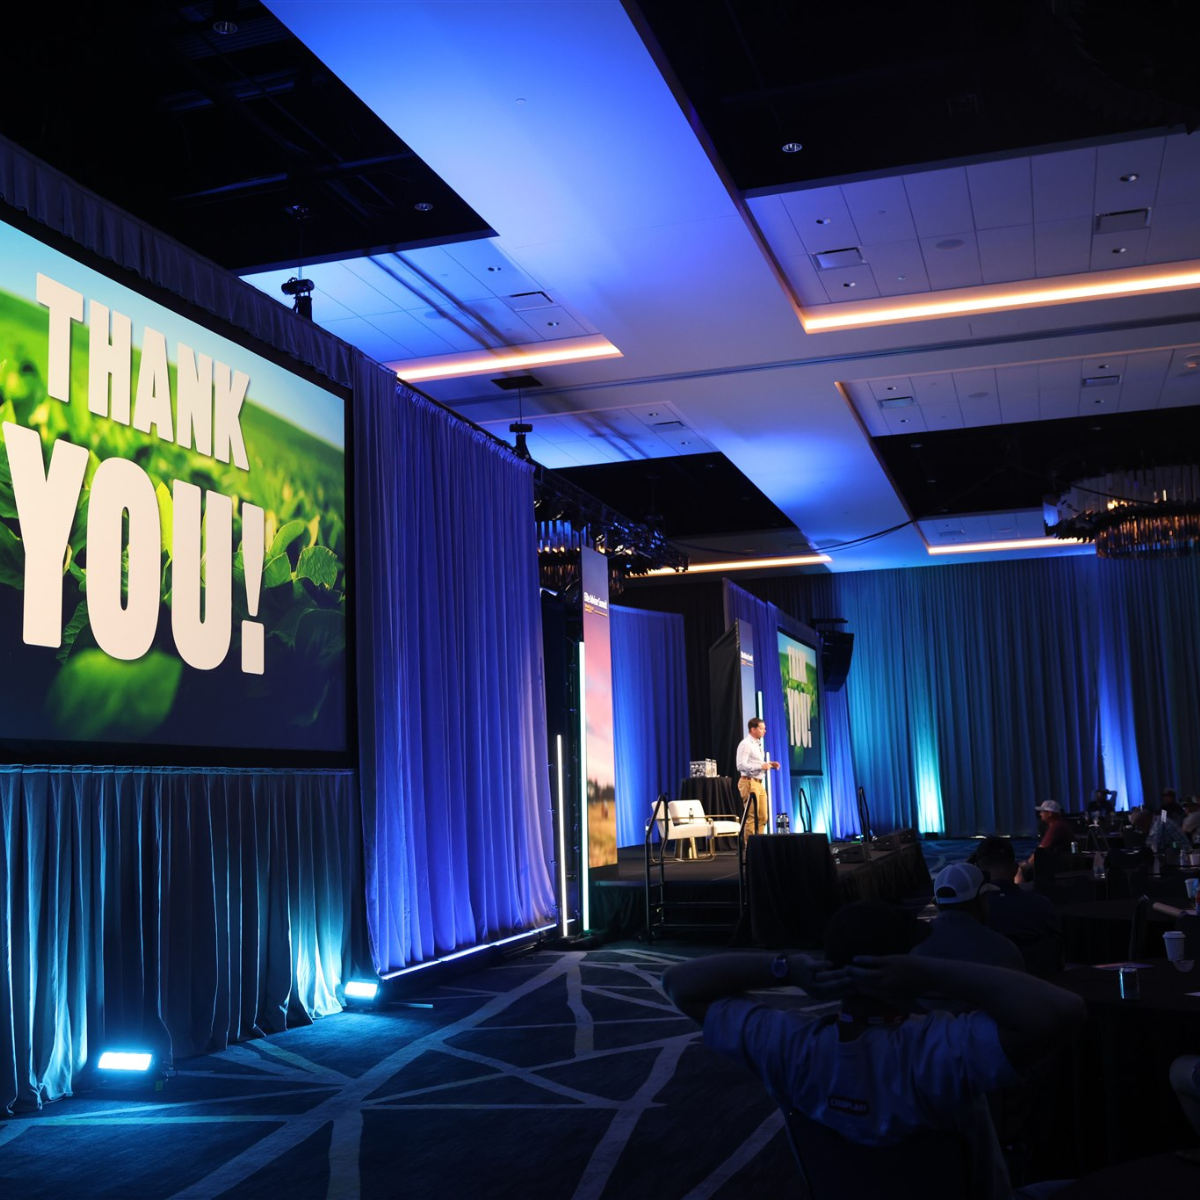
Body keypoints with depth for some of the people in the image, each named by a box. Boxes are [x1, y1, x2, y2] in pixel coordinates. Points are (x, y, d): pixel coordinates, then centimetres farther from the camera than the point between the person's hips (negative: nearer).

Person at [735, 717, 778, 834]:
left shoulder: (758, 744, 16)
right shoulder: (745, 744, -13)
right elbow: (741, 766, -22)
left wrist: (769, 765, 8)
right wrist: (761, 766, -21)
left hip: (759, 783, 9)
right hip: (749, 783, -9)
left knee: (763, 817, 9)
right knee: (752, 817, -6)